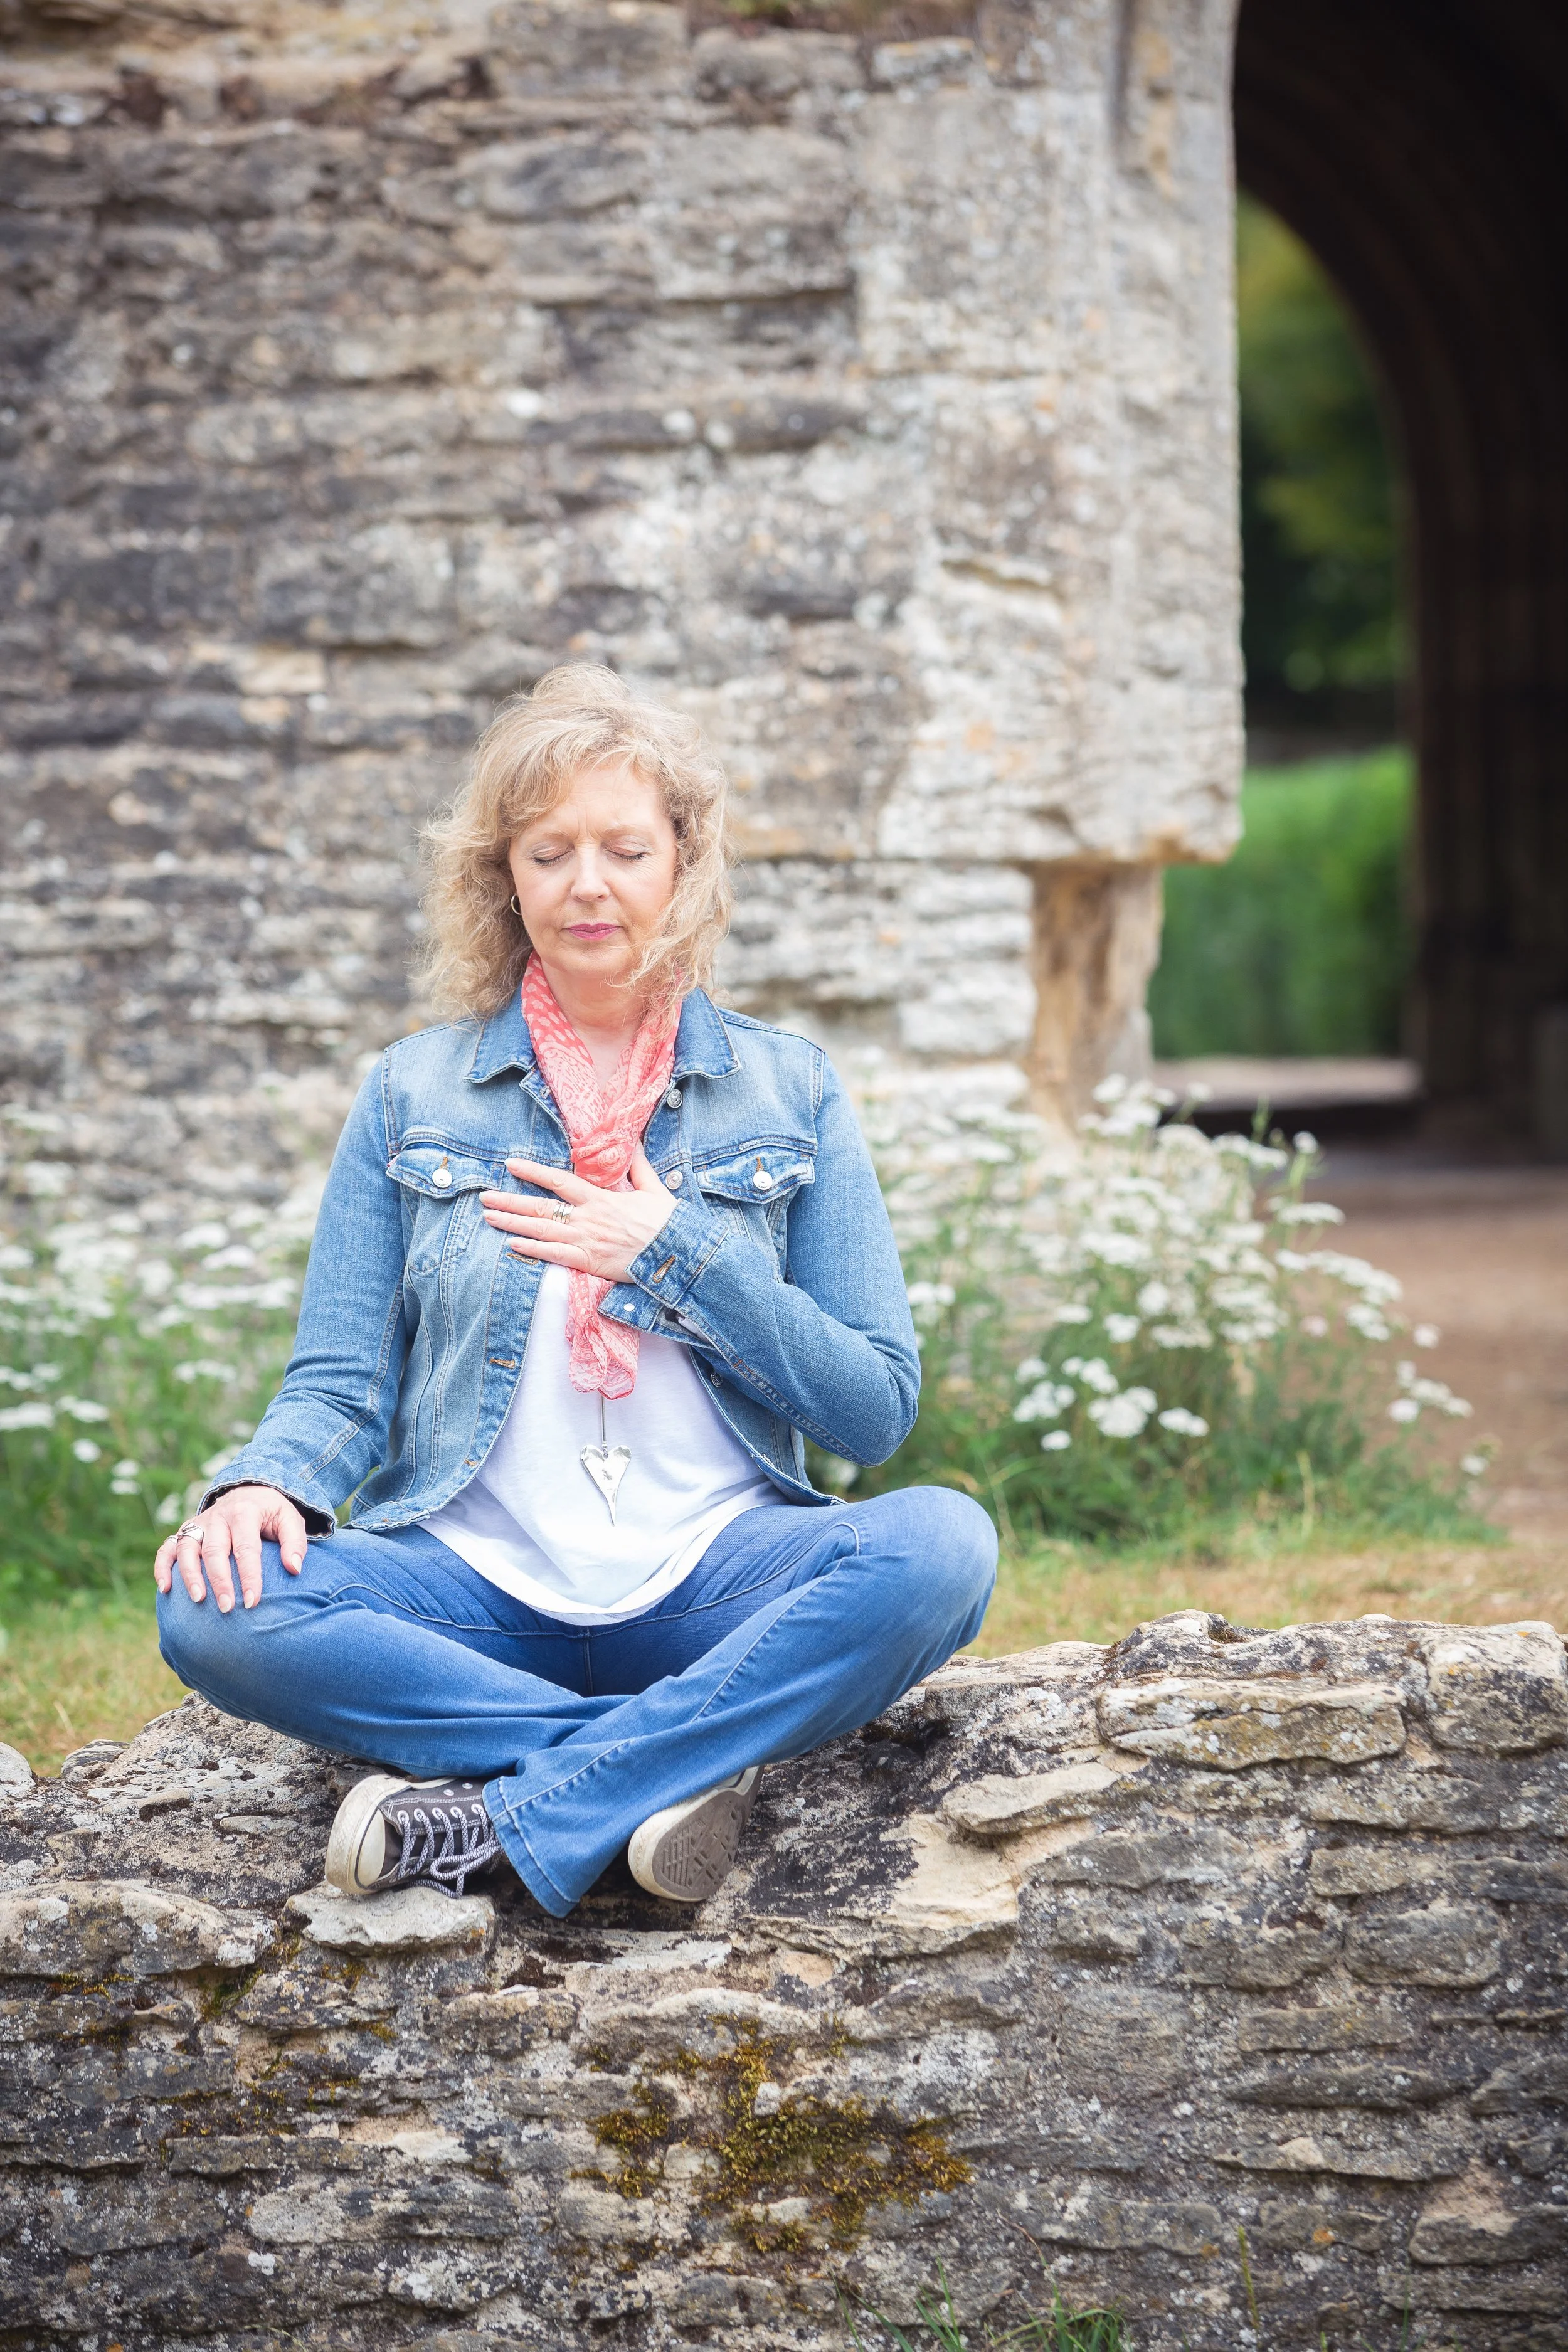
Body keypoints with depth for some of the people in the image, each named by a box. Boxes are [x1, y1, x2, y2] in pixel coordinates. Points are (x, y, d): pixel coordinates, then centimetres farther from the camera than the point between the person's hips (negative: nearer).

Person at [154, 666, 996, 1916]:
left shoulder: (788, 1089, 9)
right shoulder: (413, 1094, 10)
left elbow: (878, 1409, 5)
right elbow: (341, 1386, 6)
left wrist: (676, 1254, -7)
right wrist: (266, 1484, -17)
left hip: (715, 1576, 0)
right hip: (476, 1583, 0)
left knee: (941, 1543, -31)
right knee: (217, 1609, -29)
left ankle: (501, 1818, -28)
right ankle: (690, 1757, -25)